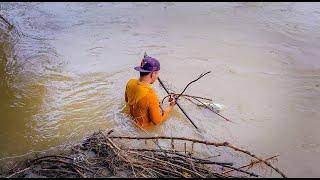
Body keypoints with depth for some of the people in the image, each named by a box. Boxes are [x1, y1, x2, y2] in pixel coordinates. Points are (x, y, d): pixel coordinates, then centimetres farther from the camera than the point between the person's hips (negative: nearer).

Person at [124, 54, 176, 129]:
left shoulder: (130, 83, -16)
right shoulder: (151, 95, -38)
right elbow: (157, 121, -26)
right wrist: (169, 108, -14)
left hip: (132, 118, 7)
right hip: (145, 128, -7)